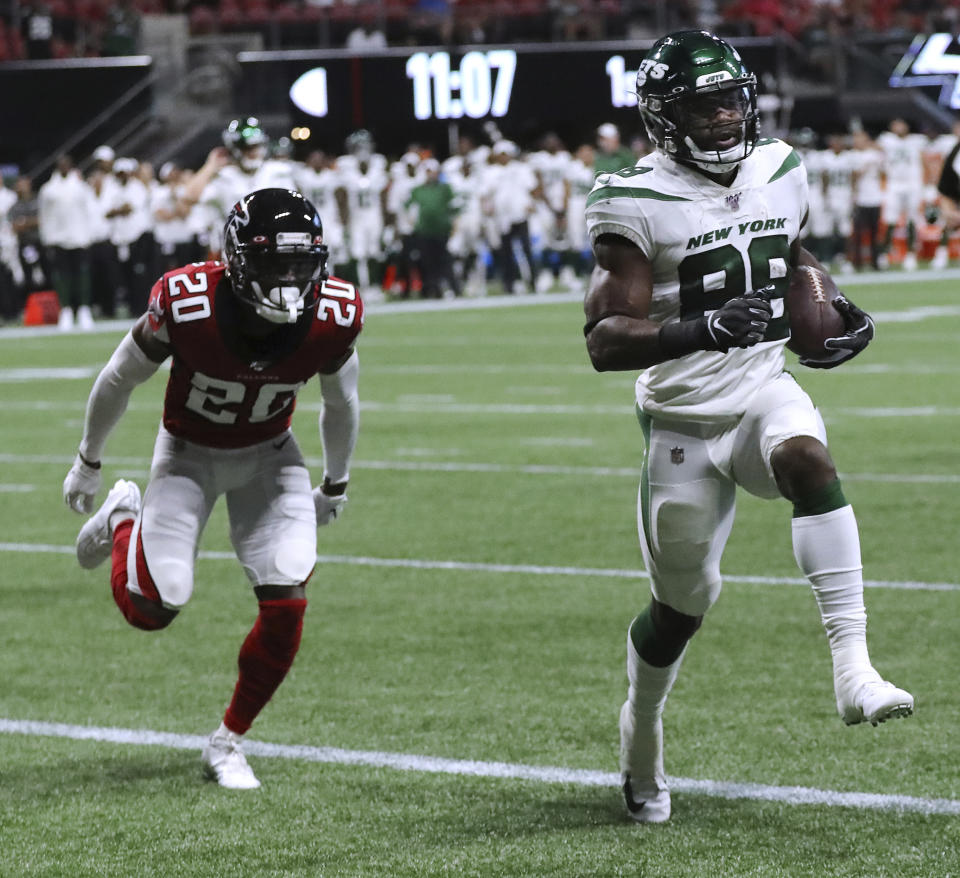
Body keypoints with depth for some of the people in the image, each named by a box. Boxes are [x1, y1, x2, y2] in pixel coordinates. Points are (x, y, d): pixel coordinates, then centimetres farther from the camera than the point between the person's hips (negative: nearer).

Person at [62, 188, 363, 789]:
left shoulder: (333, 318, -26)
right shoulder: (187, 304, -33)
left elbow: (341, 404, -2)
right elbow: (120, 380, -12)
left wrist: (336, 484, 13)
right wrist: (88, 462, 3)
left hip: (269, 456, 2)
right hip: (190, 452, -2)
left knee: (286, 605, -12)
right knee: (152, 608, -10)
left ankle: (230, 742, 10)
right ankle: (124, 519, 25)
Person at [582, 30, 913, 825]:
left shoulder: (779, 173, 3)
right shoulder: (638, 203, -14)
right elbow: (603, 342, -20)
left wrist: (833, 308, 3)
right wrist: (701, 329, -36)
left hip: (765, 390, 3)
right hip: (684, 420, -3)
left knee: (810, 460, -33)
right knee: (682, 603, 7)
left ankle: (853, 668, -42)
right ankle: (640, 737, 38)